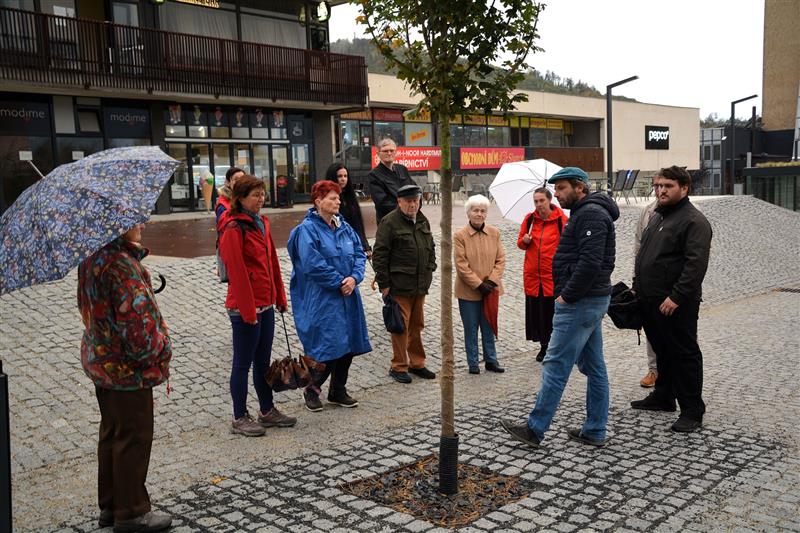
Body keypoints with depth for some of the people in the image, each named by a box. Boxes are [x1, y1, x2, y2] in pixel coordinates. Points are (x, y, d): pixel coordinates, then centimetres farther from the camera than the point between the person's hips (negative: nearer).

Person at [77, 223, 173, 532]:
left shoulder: (91, 257, 5)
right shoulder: (121, 264, -24)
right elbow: (136, 318, -27)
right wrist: (160, 346, -11)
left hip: (100, 361, 10)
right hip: (127, 367, -10)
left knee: (112, 434, 20)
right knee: (134, 437, 4)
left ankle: (110, 505, 33)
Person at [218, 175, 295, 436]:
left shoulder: (262, 222, 11)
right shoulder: (234, 228, -15)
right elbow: (237, 272, -19)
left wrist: (279, 296, 14)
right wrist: (247, 310, -19)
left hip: (265, 304, 8)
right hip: (245, 307, -8)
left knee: (263, 360, 17)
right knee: (243, 363, 4)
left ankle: (267, 411, 29)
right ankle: (239, 418, 16)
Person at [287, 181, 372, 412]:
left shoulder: (344, 226, 10)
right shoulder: (307, 229, -12)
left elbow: (359, 253, 9)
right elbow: (313, 265, -19)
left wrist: (354, 277, -9)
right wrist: (339, 282, -15)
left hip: (346, 296, 7)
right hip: (321, 300, -7)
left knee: (348, 344, 11)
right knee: (327, 345, -7)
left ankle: (338, 390, 26)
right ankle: (312, 390, 16)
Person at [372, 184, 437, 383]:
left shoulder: (422, 221, 13)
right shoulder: (390, 222, -10)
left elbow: (430, 249, 24)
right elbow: (379, 253, -12)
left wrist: (429, 271, 14)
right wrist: (383, 283, -13)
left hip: (420, 285, 7)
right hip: (399, 285, -7)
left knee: (417, 325, 15)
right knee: (401, 326, -2)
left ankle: (417, 363, 27)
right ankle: (399, 366, 10)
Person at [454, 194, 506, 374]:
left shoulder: (494, 233, 1)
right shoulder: (459, 235, -9)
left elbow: (500, 259, 2)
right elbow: (461, 265, -11)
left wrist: (492, 281, -11)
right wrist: (479, 285, -15)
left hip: (490, 289, 3)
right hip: (468, 292, -3)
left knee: (488, 327, 13)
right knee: (471, 329, 8)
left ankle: (491, 360, 25)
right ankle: (472, 363, 19)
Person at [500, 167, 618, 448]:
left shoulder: (590, 214, -15)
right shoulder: (585, 213, 19)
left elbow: (590, 263, -25)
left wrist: (567, 296, -18)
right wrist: (566, 293, 12)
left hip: (580, 303, -11)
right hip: (592, 300, 11)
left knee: (556, 366, -5)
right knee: (594, 367, 12)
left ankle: (534, 430, 1)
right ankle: (595, 432, 19)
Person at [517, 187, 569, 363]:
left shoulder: (561, 219, -5)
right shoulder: (529, 219, 7)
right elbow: (520, 242, 17)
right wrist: (524, 241, -6)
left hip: (553, 275, -4)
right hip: (532, 274, 4)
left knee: (552, 311, -2)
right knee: (535, 310, 7)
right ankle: (544, 346, 21)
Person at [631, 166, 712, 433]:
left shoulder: (694, 221, -12)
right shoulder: (657, 217, 17)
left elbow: (696, 265, -21)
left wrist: (676, 296, -25)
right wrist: (637, 286, 17)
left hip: (676, 304, -9)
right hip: (651, 300, 9)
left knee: (685, 354, -1)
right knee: (662, 351, 19)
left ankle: (692, 410, 7)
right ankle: (663, 396, 33)